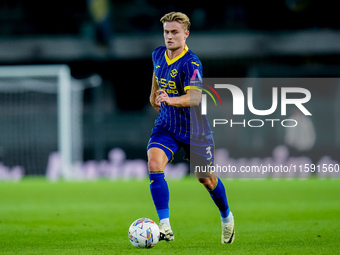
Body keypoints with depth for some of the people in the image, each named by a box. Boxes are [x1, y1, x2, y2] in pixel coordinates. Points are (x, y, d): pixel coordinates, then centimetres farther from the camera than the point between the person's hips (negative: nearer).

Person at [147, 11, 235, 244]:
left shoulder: (191, 63, -23)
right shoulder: (158, 55, -2)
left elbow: (194, 97, -36)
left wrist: (170, 100, -52)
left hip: (193, 127, -4)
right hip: (166, 126, 4)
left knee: (206, 179, 9)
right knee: (154, 164, -23)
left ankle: (226, 217, 40)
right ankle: (165, 226, -23)